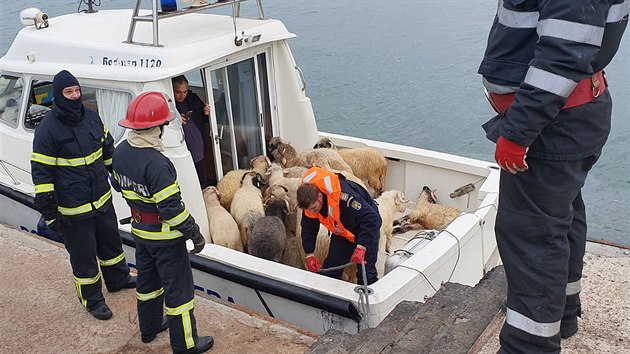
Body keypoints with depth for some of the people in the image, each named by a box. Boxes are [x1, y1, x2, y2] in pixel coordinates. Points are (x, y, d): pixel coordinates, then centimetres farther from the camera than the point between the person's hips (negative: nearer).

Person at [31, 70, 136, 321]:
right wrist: (50, 213, -16)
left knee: (111, 242, 24)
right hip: (73, 210, -6)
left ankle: (118, 279, 48)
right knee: (84, 256, 8)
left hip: (102, 199, 7)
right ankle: (91, 299, 27)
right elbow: (41, 175, -16)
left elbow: (108, 149, 18)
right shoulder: (47, 130, -18)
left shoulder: (91, 117, 1)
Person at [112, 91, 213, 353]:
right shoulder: (156, 163, -31)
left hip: (139, 230, 8)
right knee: (178, 287, 6)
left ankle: (149, 327, 43)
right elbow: (171, 206, -28)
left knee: (147, 280, 25)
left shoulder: (120, 152, -4)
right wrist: (194, 232, -17)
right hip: (165, 235, -8)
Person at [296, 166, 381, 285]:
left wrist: (361, 247, -42)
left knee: (366, 272, -5)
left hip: (367, 227, -6)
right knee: (330, 267, 2)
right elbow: (308, 228, -1)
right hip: (341, 231, 6)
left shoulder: (343, 195, -41)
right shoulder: (309, 201, -19)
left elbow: (371, 218, -39)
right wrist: (309, 255, -5)